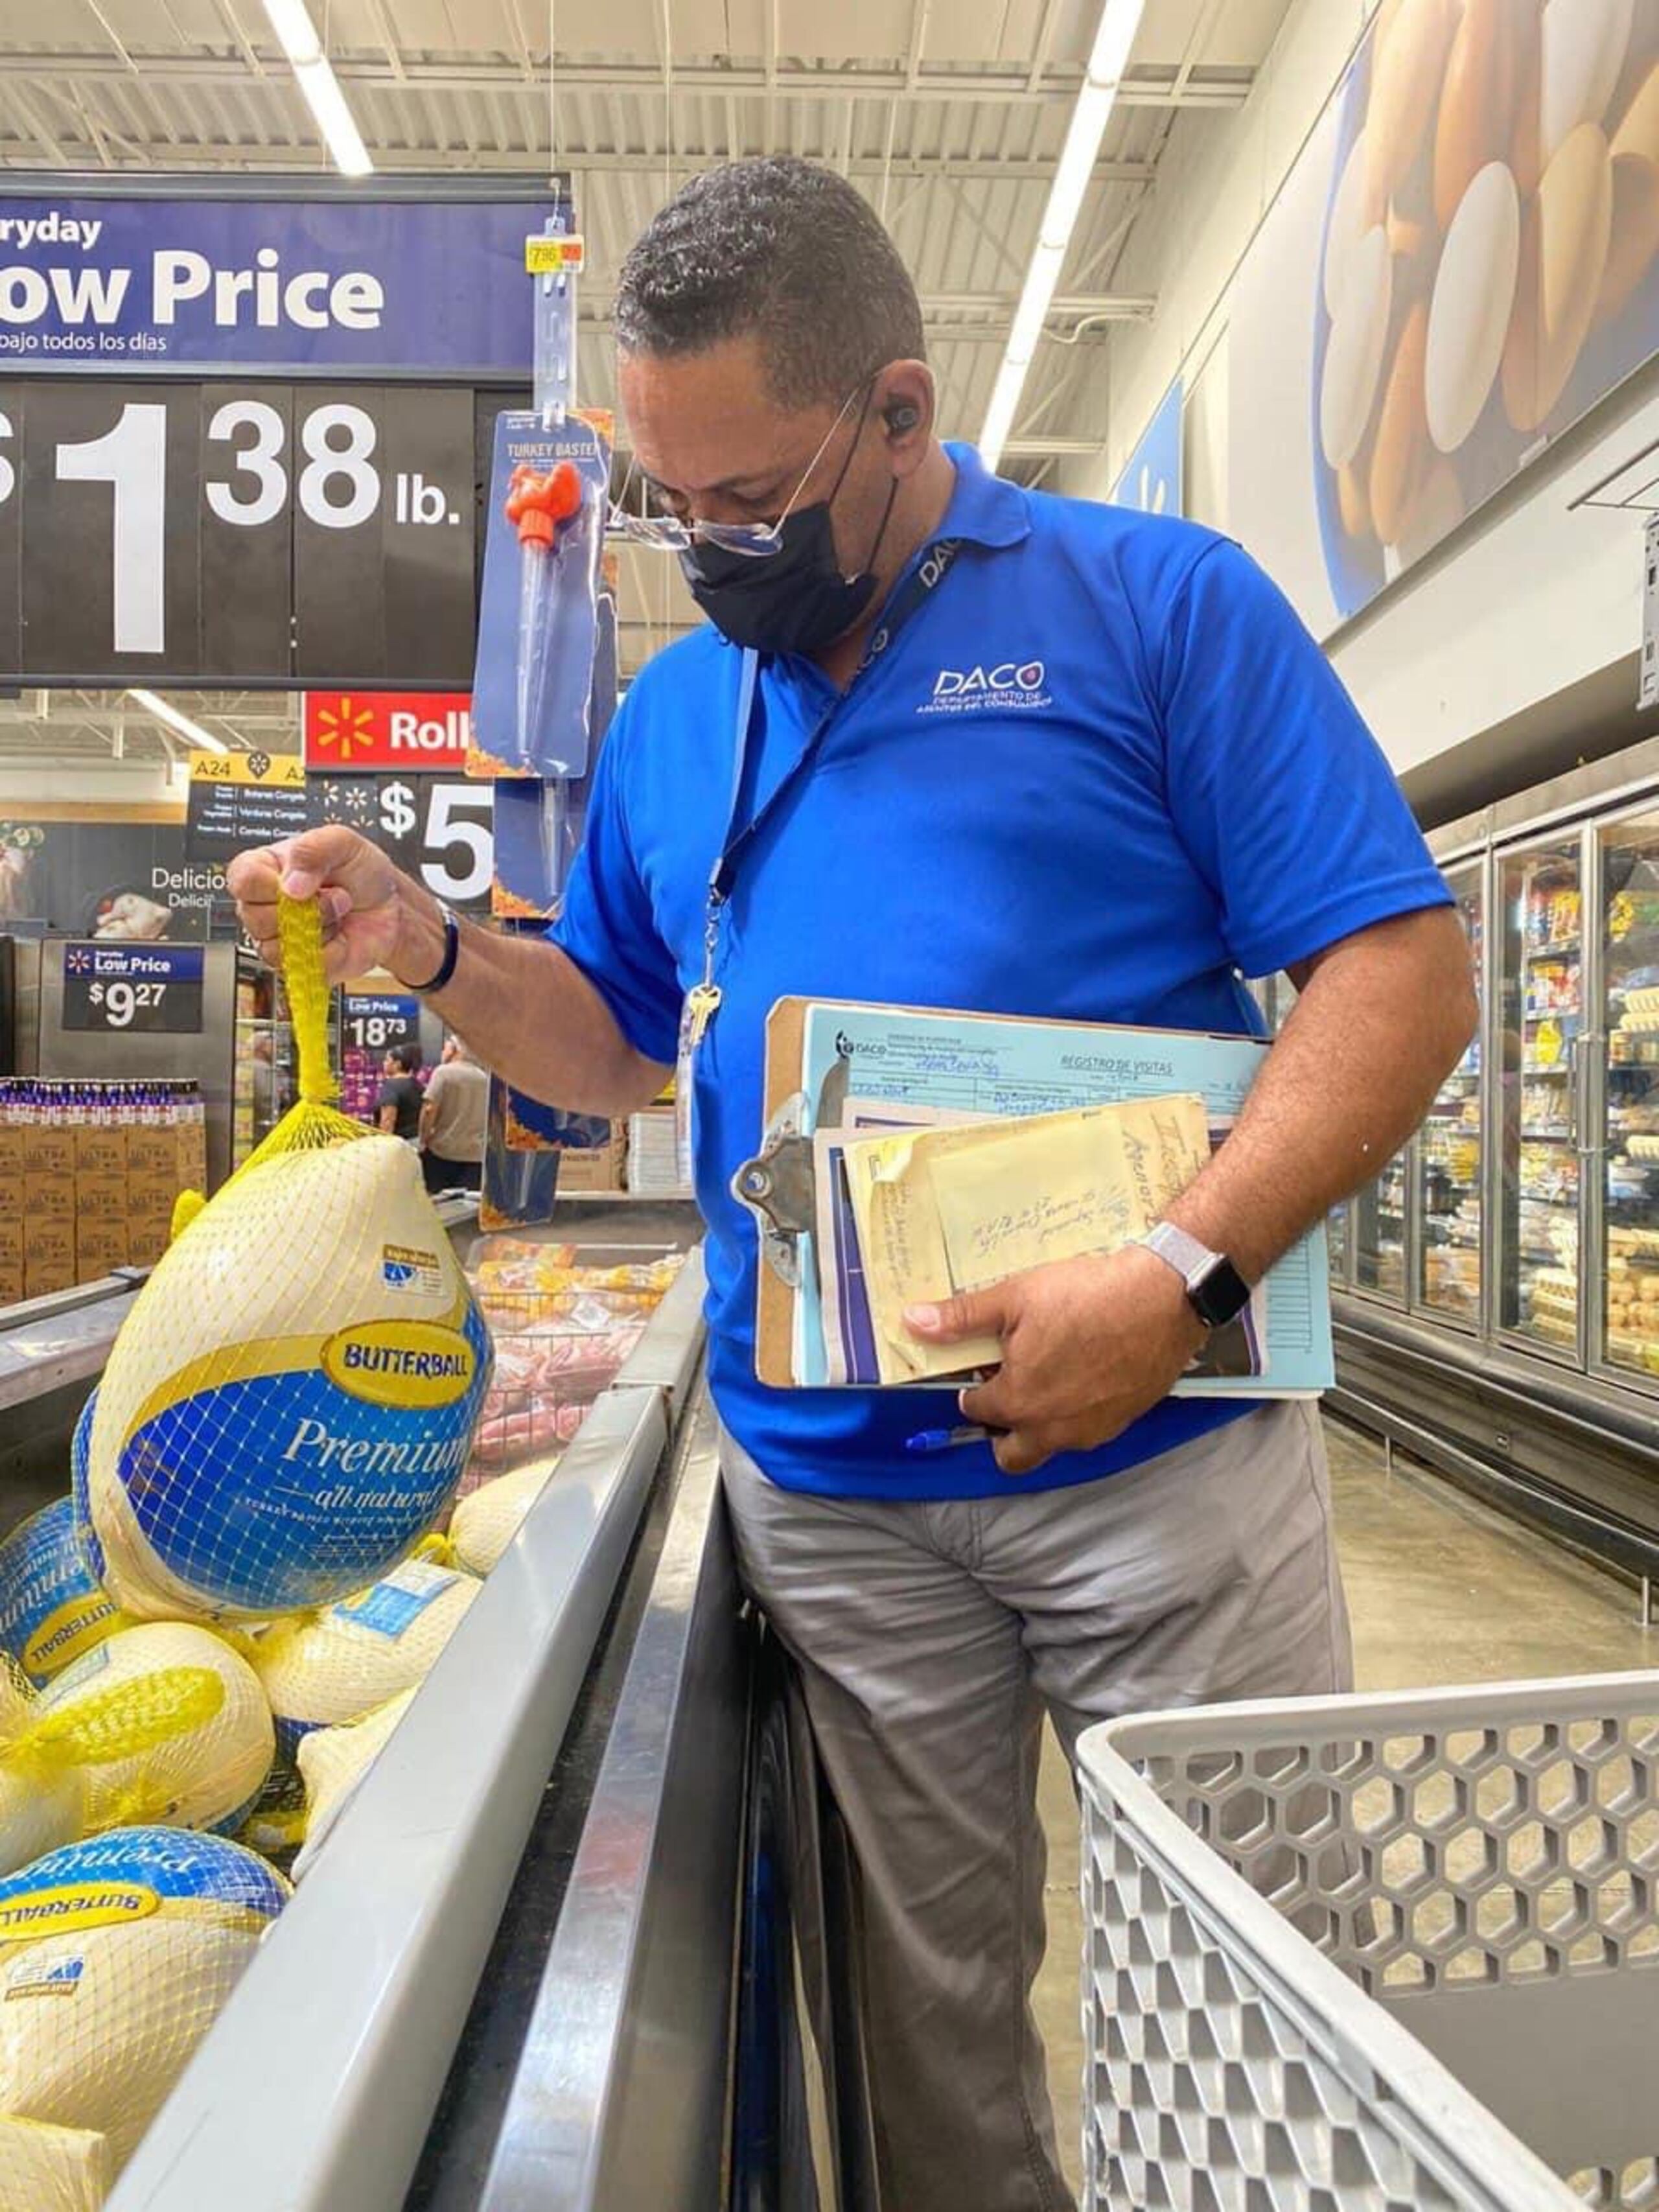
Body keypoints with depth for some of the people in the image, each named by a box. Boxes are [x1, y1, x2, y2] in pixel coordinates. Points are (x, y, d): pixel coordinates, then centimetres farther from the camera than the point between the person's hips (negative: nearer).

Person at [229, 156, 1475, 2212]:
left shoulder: (1156, 602, -3)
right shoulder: (672, 710, 11)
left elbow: (1401, 971, -9)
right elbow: (613, 1042, 17)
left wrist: (1179, 1274, -22)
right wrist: (427, 948, -2)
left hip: (1158, 1449, -3)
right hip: (825, 1488, 4)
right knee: (936, 1993, 18)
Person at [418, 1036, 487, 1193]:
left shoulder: (444, 1072, -5)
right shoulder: (484, 1078, 9)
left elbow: (429, 1109, -14)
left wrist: (423, 1140, -4)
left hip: (442, 1151, -4)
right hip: (476, 1154, 4)